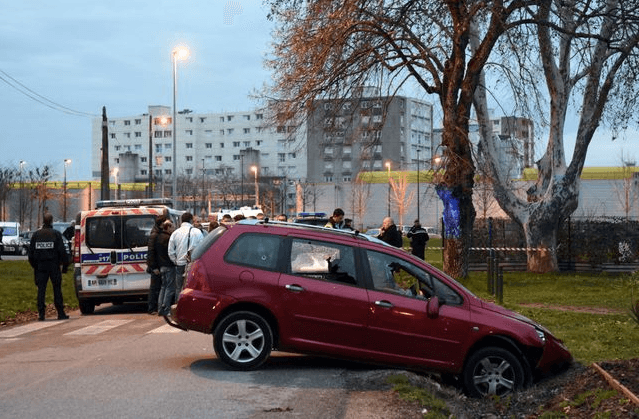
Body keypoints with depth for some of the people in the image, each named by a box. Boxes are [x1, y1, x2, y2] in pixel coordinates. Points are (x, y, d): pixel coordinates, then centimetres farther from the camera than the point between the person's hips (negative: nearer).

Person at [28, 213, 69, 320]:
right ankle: (61, 313, 2)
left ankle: (41, 314, -1)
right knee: (57, 289, 2)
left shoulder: (36, 235, 7)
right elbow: (62, 251, -6)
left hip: (40, 266, 3)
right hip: (53, 266, -3)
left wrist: (34, 265, 18)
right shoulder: (56, 234, -3)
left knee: (41, 289, 4)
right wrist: (65, 265, 1)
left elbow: (31, 252, 10)